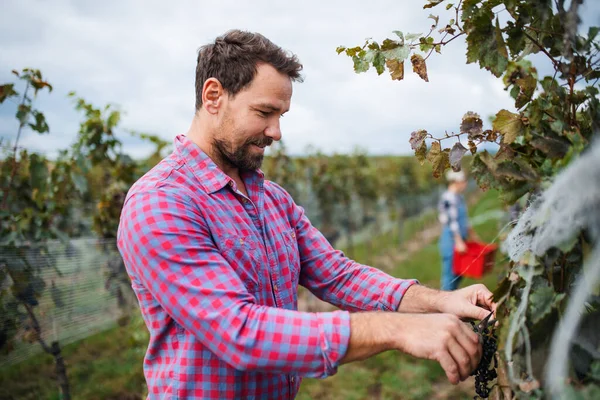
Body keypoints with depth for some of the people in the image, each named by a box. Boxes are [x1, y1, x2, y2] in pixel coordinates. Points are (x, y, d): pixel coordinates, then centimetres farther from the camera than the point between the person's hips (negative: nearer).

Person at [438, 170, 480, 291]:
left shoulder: (459, 197, 14)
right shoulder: (448, 198, -16)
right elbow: (452, 222, -20)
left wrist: (472, 235, 26)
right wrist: (459, 242, -21)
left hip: (460, 239, 10)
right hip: (451, 240, -10)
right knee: (450, 273, -4)